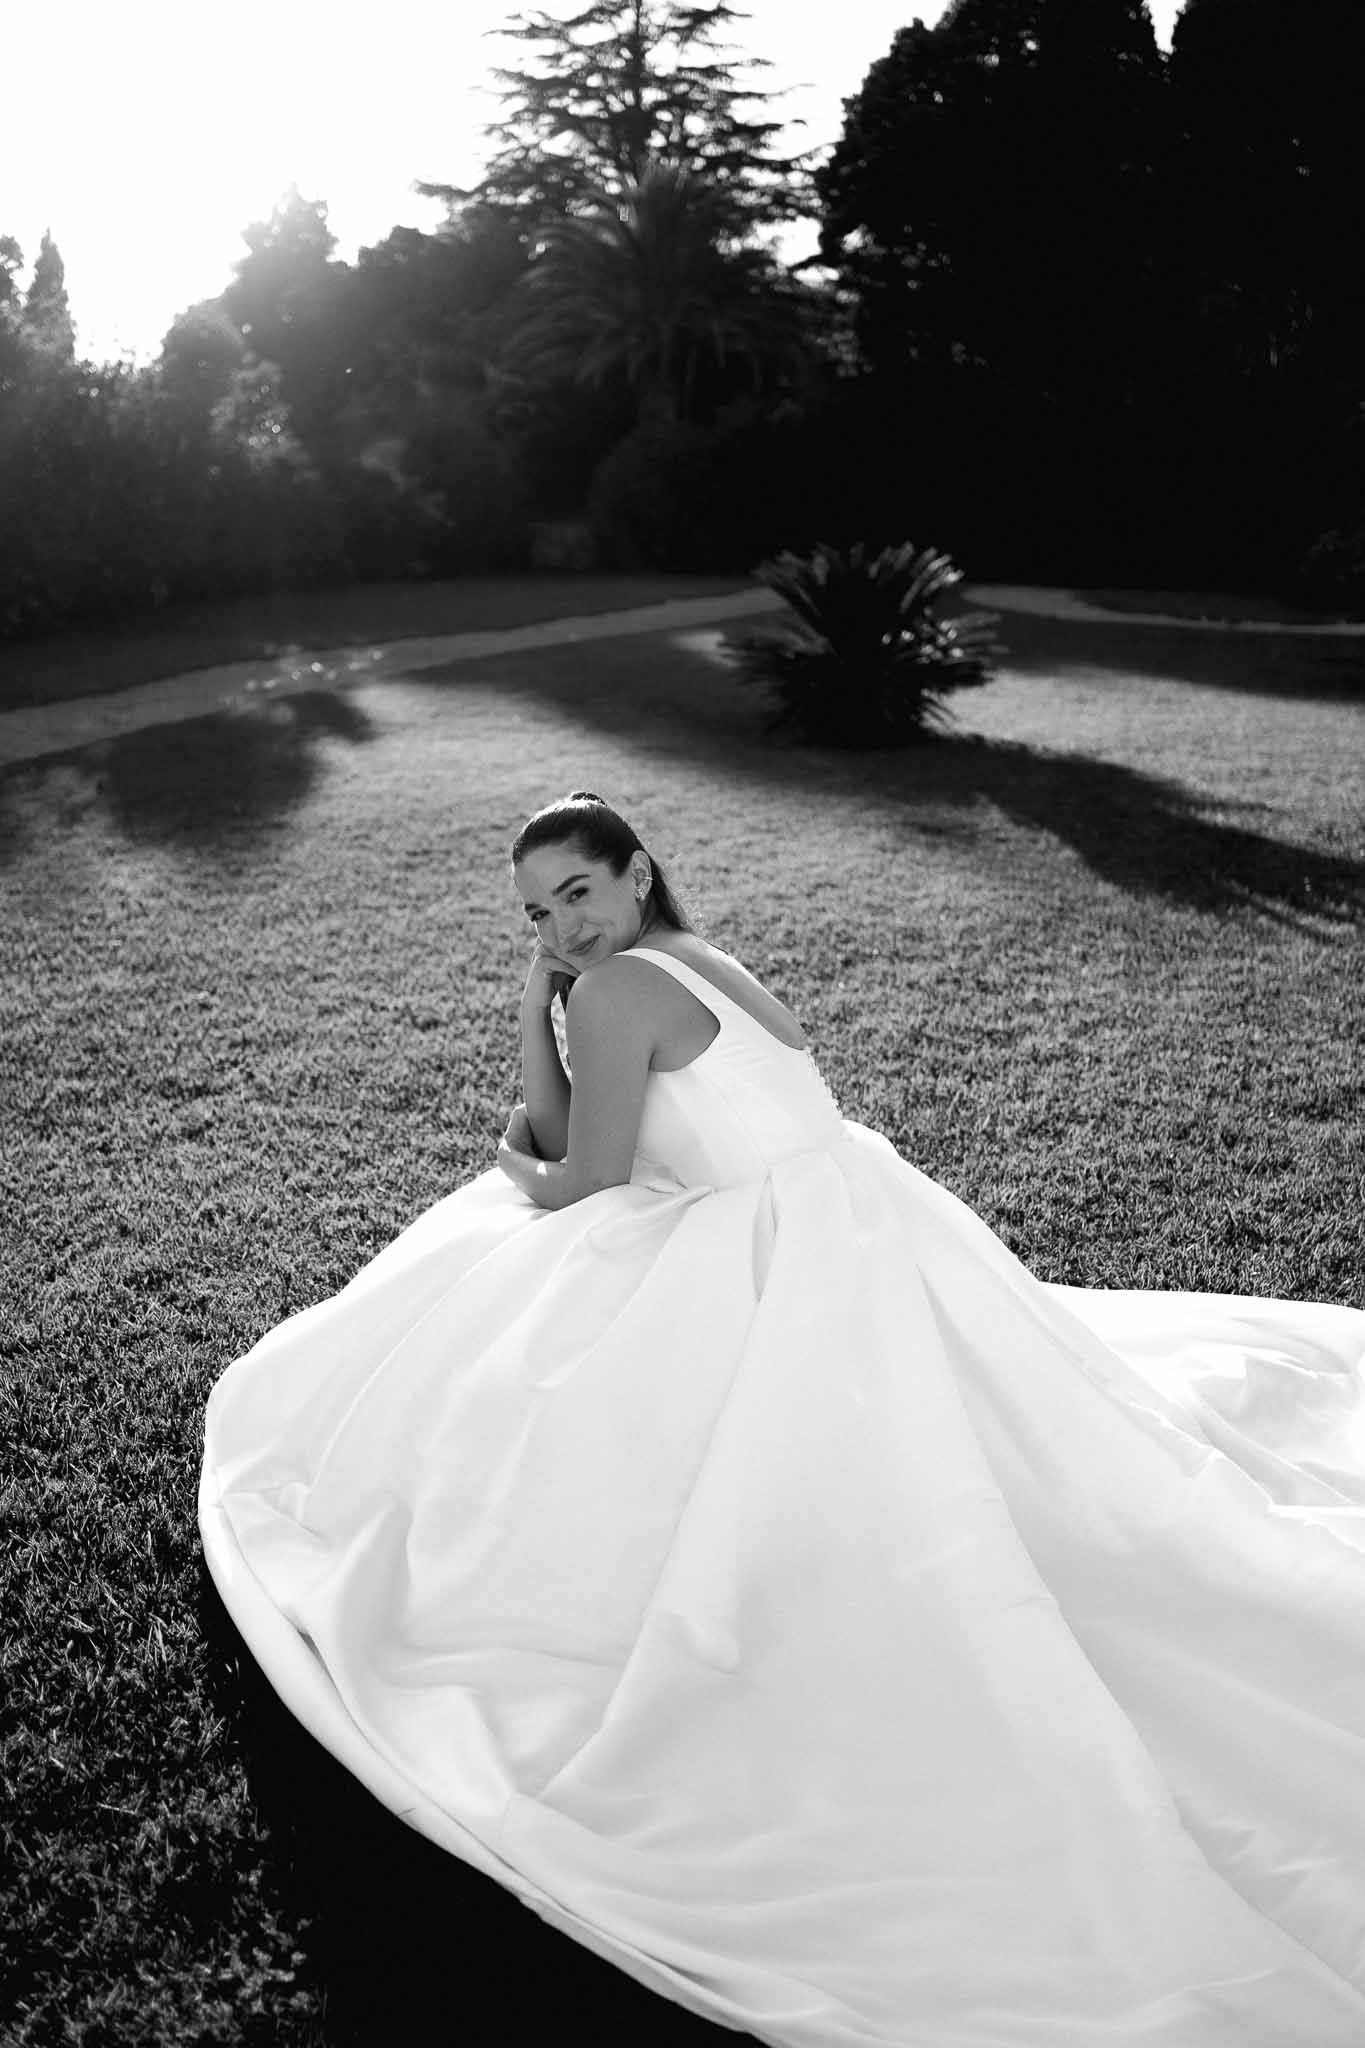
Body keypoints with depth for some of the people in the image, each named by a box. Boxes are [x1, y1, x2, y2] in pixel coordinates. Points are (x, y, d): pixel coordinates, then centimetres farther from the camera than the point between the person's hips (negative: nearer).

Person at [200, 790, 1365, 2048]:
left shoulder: (620, 986, -13)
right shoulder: (694, 965, 16)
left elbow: (588, 1185, -8)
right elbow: (564, 1135, 19)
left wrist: (517, 1171, 13)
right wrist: (536, 996, 11)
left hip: (781, 1275, -10)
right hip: (857, 1246, 10)